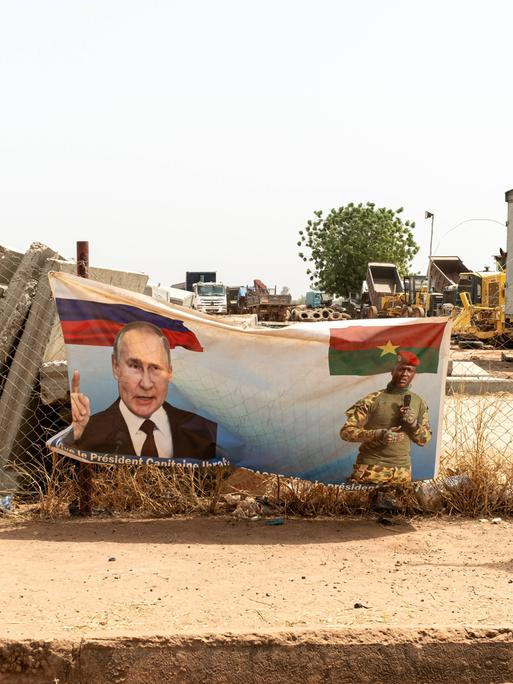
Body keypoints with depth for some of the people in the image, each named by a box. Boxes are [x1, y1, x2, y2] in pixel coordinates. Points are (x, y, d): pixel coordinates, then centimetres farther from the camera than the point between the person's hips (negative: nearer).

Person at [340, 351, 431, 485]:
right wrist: (379, 434, -21)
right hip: (370, 470, -3)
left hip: (402, 473, 4)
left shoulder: (419, 403, 8)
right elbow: (346, 431, -8)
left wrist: (414, 424, -7)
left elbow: (424, 440, 13)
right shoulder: (373, 400, -5)